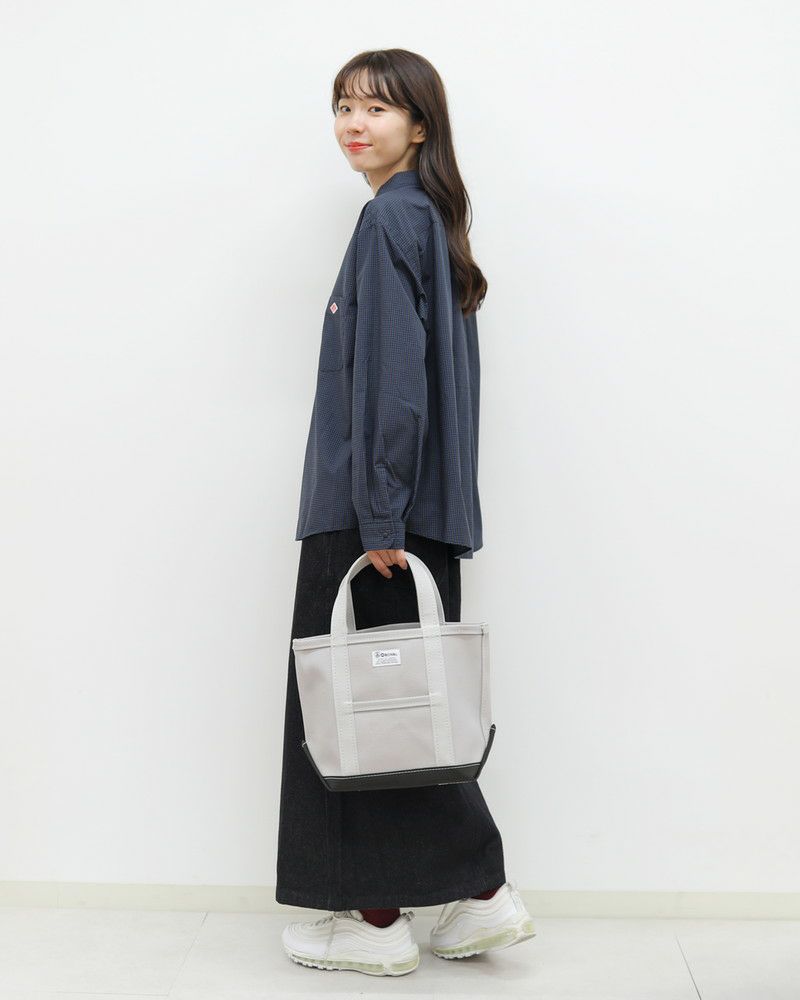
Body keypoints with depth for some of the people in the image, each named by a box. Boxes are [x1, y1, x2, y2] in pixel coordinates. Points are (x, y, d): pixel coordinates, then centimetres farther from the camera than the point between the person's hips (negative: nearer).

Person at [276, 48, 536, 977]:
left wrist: (380, 514, -20)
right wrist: (388, 511, 19)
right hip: (420, 507, 9)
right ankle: (480, 895, 19)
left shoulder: (391, 218, -10)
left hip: (374, 508, -9)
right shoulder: (427, 219, 18)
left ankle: (378, 917, 11)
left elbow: (391, 377, -18)